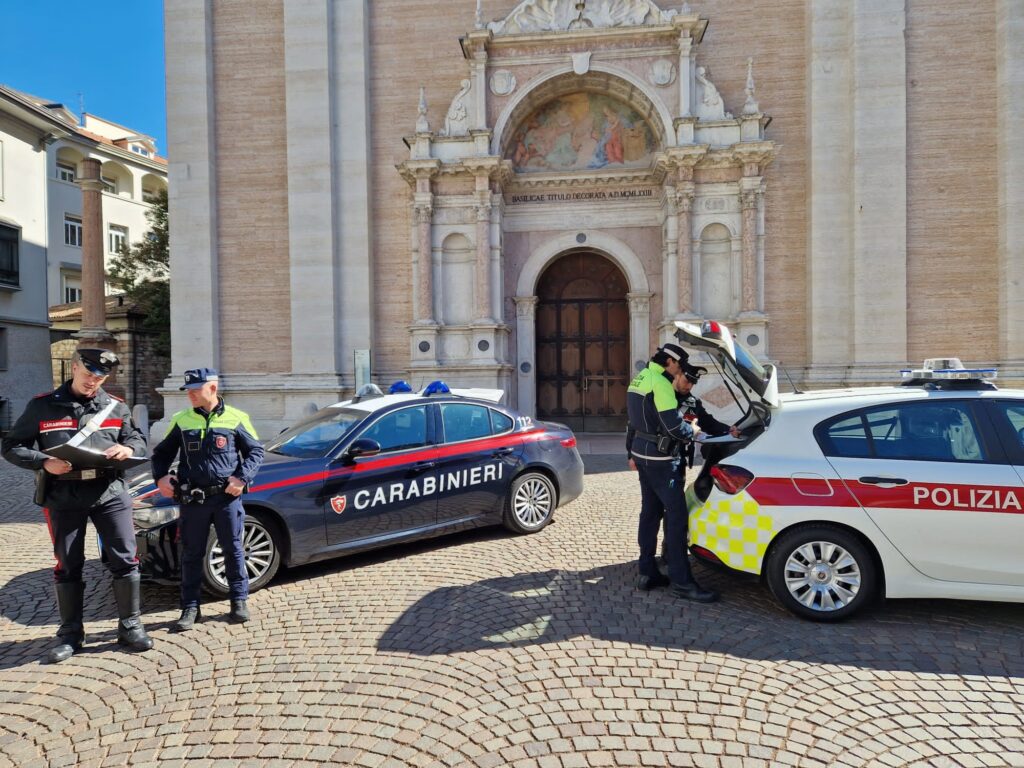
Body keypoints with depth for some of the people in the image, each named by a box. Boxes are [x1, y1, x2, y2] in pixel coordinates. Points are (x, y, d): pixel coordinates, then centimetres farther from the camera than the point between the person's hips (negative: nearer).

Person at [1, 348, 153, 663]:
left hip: (110, 493, 1)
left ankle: (130, 627, 15)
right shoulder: (42, 406, 2)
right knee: (68, 566, 10)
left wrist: (128, 448, -11)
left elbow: (138, 438, 14)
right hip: (63, 497, -1)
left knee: (125, 560, 1)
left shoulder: (116, 407, 8)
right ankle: (70, 634, 24)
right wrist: (44, 462, -16)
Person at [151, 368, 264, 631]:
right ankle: (190, 608, 19)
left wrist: (242, 477, -9)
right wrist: (161, 477, -3)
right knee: (192, 554, 9)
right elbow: (161, 453, 15)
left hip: (227, 497, -2)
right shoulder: (181, 421, 5)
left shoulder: (236, 419, -2)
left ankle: (239, 601, 21)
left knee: (233, 550, 7)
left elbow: (256, 451, 4)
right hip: (192, 499, 2)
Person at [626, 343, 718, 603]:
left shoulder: (640, 379, 15)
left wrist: (632, 454, 27)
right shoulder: (661, 384, -16)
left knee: (650, 512, 13)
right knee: (676, 514, -7)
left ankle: (647, 573, 18)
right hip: (658, 458, -10)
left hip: (641, 453, 10)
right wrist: (693, 431, -2)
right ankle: (681, 582, -4)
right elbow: (673, 425, -22)